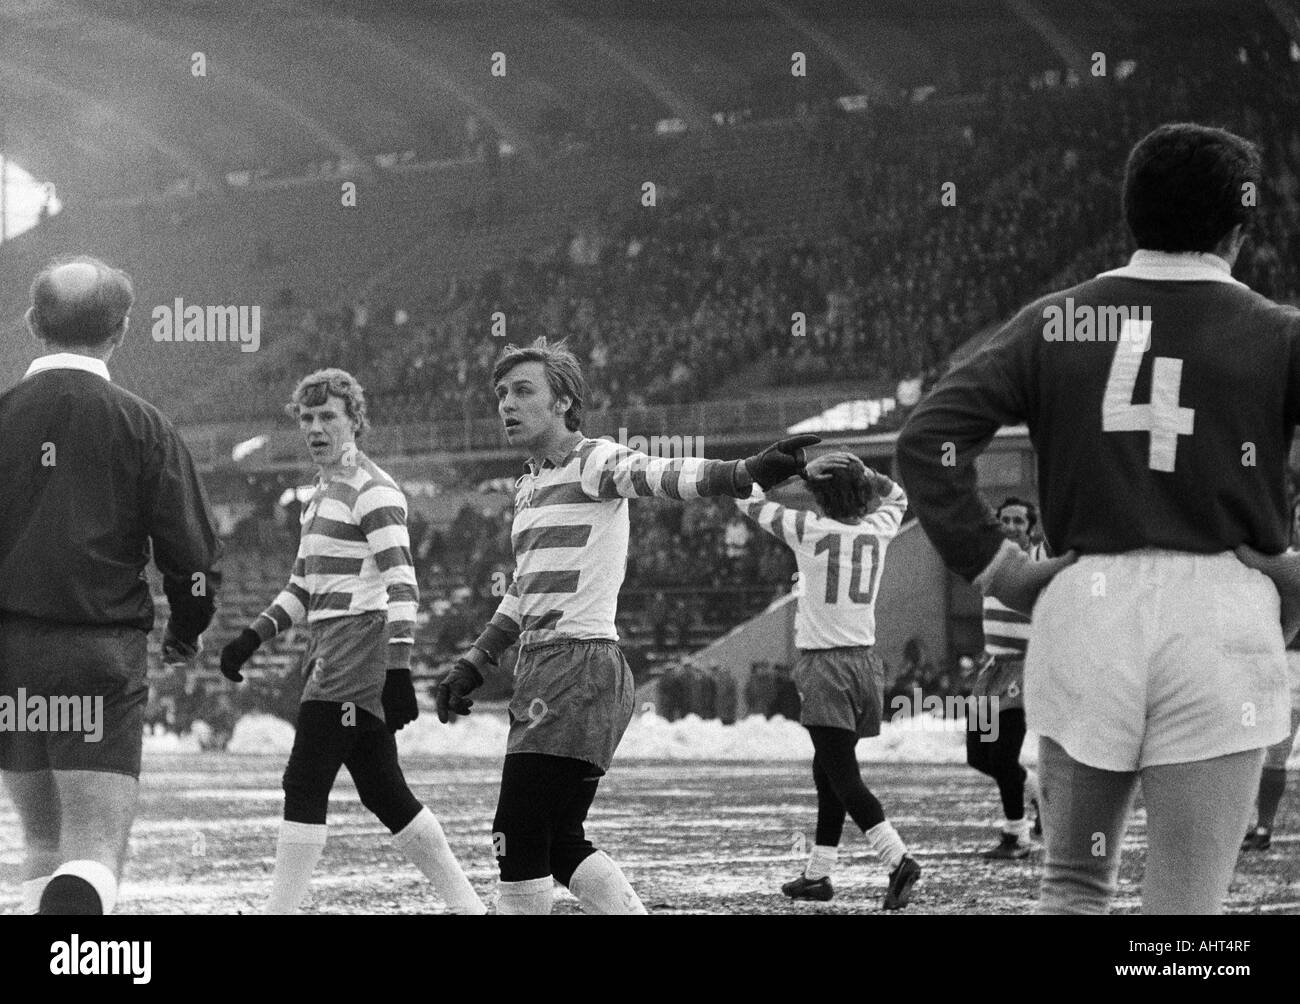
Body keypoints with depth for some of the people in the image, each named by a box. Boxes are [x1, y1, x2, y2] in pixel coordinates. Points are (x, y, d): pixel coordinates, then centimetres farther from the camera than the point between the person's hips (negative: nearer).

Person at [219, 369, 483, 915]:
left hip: (357, 648, -9)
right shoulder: (324, 492, 20)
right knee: (385, 794, 10)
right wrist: (253, 636, 16)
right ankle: (467, 904, 15)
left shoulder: (372, 490, -9)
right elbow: (303, 587, 27)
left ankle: (280, 908, -9)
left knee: (304, 783, -11)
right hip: (329, 654, 10)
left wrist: (398, 668, -24)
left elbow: (401, 583, -17)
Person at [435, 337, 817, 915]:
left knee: (519, 840, -8)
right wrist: (473, 665, 30)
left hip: (581, 667, -9)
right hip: (543, 672, 9)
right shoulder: (529, 486, 19)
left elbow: (662, 476, -27)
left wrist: (745, 473, -45)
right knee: (559, 843, 10)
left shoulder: (594, 463, -8)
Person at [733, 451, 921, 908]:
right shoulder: (876, 531, 6)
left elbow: (748, 498, 5)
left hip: (823, 662, -6)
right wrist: (860, 470, 19)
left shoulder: (809, 530, -7)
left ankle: (898, 858, -24)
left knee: (842, 775, -10)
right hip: (865, 660, 6)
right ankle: (817, 874, 21)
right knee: (829, 770, 16)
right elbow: (896, 497, 29)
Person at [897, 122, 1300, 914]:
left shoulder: (1056, 323, 5)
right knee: (1185, 906, 1)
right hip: (1220, 610, -2)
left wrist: (998, 568, 4)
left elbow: (929, 440, -1)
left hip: (1085, 604, 2)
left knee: (1074, 885, 17)